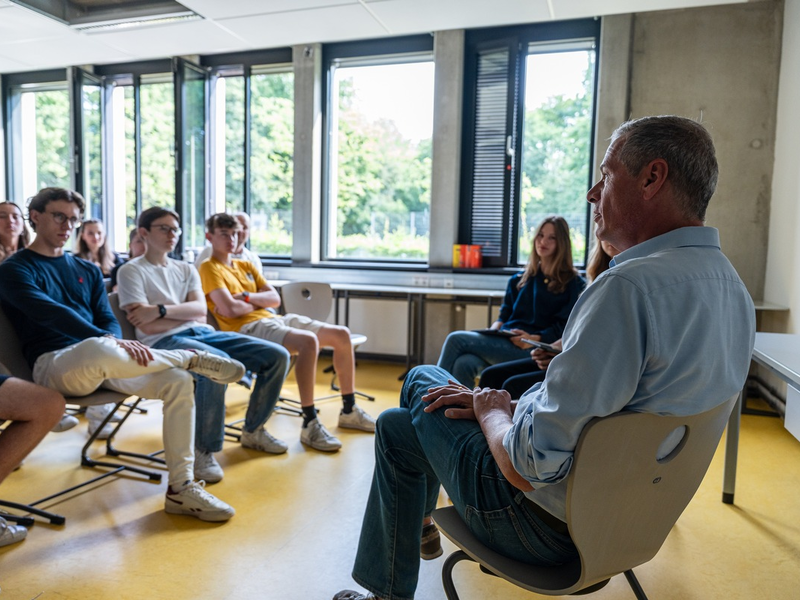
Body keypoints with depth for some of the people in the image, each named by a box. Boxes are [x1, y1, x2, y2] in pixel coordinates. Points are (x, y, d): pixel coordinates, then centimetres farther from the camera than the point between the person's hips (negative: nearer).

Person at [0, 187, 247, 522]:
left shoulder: (87, 271, 21)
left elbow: (108, 320, 13)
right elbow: (52, 314, -14)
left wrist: (111, 341, -12)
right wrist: (110, 342, -26)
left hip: (101, 365, 6)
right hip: (53, 364, -5)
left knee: (178, 381, -20)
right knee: (98, 349, -42)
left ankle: (181, 488, -16)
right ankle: (194, 358, -17)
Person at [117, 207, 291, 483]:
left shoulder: (186, 269, 22)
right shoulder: (132, 271, 4)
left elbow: (201, 310, 3)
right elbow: (147, 327, -8)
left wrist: (161, 309, -11)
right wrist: (187, 313, 1)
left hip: (203, 334, 7)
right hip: (164, 341, -6)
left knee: (277, 356, -8)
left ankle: (253, 430, 10)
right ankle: (203, 450, -20)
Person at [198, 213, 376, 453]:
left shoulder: (246, 266, 23)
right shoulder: (209, 268, 0)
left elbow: (275, 299, 12)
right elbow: (230, 310, -15)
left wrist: (247, 297, -5)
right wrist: (257, 303, 3)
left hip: (274, 319, 8)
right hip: (247, 328, -8)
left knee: (342, 334, -1)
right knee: (309, 341, -35)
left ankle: (349, 410, 9)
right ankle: (309, 425, -30)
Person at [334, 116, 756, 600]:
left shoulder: (631, 285, -32)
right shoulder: (732, 287, -1)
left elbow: (530, 467, -31)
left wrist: (492, 413, -9)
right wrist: (511, 404, 4)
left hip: (548, 525, -8)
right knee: (424, 377, 19)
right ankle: (419, 524, 43)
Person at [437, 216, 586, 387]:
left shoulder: (573, 283, 6)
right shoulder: (519, 280, 23)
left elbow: (563, 328, -3)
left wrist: (534, 339, -18)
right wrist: (493, 330, 0)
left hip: (532, 349, -5)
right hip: (504, 340, 5)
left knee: (456, 339, -23)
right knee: (464, 364, -29)